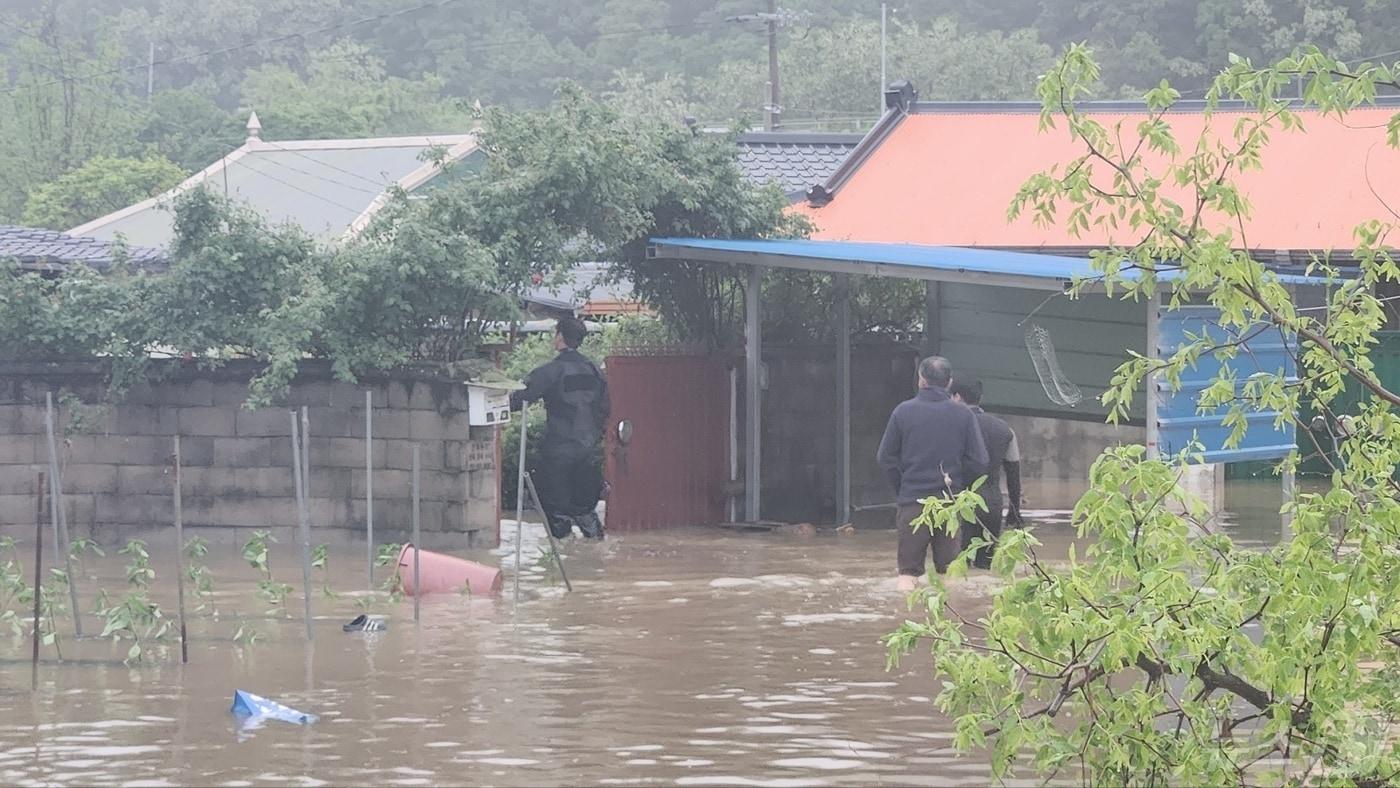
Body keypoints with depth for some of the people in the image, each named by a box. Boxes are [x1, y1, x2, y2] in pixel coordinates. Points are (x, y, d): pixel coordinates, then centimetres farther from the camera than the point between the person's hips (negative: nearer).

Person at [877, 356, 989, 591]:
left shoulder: (903, 411, -3)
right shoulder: (964, 415, -2)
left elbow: (886, 457, 1)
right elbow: (979, 461, -1)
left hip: (912, 500, -1)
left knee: (909, 567, 5)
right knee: (949, 565, 9)